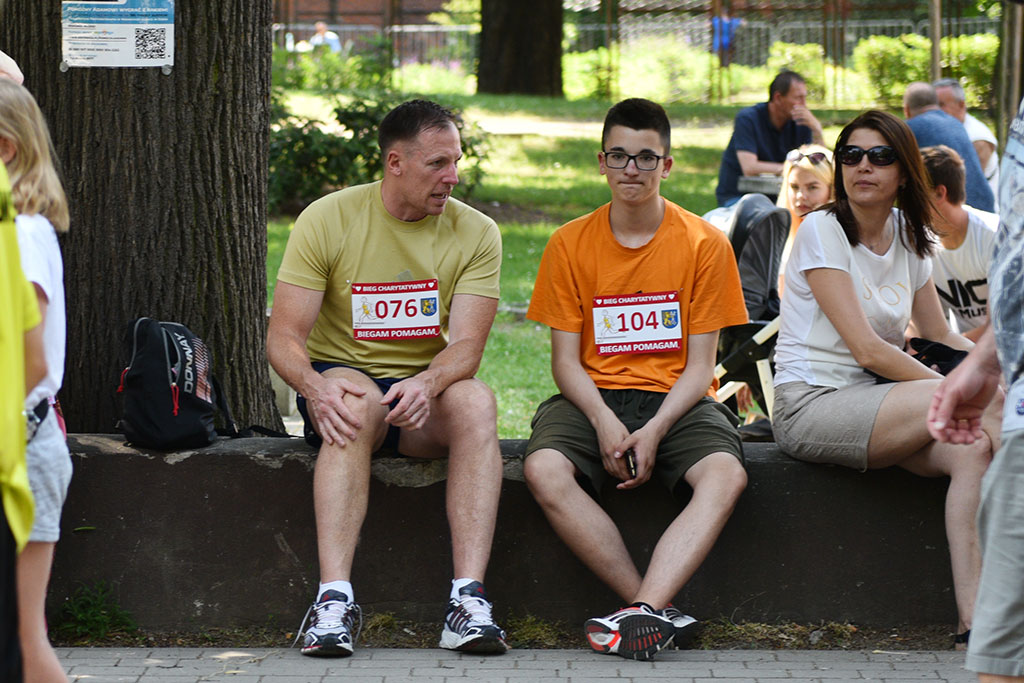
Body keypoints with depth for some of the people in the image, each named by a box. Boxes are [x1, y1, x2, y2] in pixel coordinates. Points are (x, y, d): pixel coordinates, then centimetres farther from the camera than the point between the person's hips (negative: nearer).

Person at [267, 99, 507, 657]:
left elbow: (466, 347, -11)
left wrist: (426, 384, -35)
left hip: (425, 397, 2)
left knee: (476, 400, -32)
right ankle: (334, 599, -46)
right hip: (344, 377, -1)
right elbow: (283, 338, -9)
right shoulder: (327, 220, -6)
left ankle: (469, 598, -41)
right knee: (356, 405, -37)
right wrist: (315, 387, -33)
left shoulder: (475, 233, -2)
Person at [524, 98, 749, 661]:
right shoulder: (570, 245, 5)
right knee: (544, 470, -32)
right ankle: (661, 612, -33)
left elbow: (700, 364, -1)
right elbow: (565, 361, 3)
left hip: (677, 401, -1)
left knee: (726, 475, -34)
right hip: (593, 398, 1)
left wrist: (655, 430, -18)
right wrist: (604, 422, -17)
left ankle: (643, 611, -46)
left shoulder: (705, 244, 2)